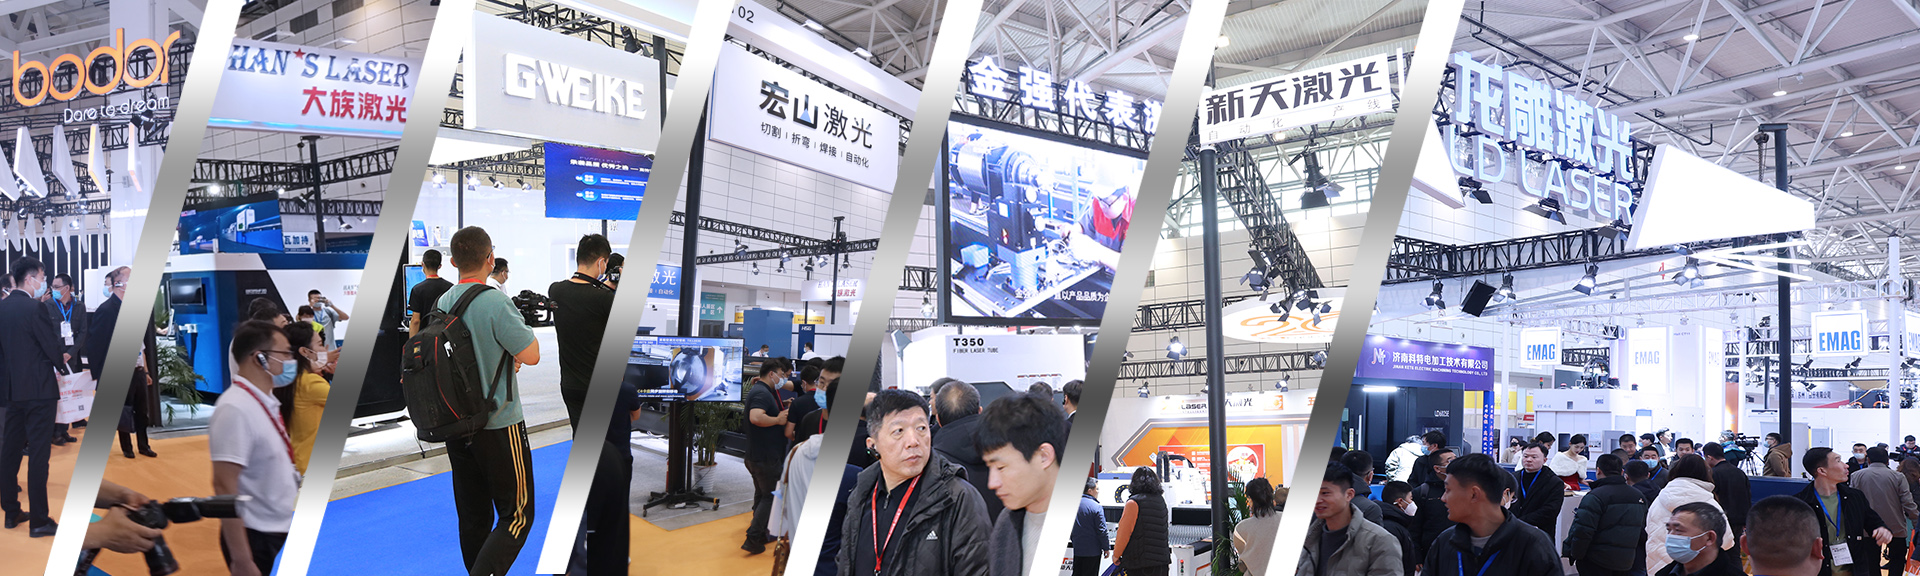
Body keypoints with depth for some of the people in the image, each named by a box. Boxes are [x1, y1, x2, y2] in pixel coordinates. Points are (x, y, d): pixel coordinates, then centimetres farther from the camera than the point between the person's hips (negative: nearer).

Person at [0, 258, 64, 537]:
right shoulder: (34, 309, -16)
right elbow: (53, 346, -13)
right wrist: (60, 363, 9)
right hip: (38, 388, -8)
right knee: (38, 454, -4)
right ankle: (39, 520, -1)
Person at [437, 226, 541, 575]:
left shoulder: (441, 303, 5)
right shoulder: (495, 302, -18)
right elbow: (531, 356, -16)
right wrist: (522, 322, 0)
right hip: (498, 426, -7)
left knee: (473, 516, 13)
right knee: (517, 515, 0)